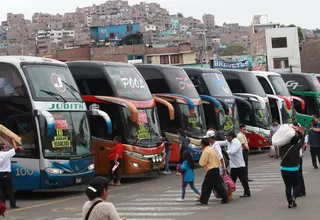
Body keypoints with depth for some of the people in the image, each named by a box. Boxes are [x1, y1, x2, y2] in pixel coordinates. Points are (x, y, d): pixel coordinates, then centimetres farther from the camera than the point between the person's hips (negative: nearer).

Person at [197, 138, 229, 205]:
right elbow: (218, 160, 16)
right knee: (218, 185, 11)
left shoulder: (205, 151, -14)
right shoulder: (212, 150, 14)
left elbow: (202, 163, -15)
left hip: (211, 171, -9)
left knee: (206, 186, -2)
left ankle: (203, 201, 2)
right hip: (216, 169, 9)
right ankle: (225, 199, 11)